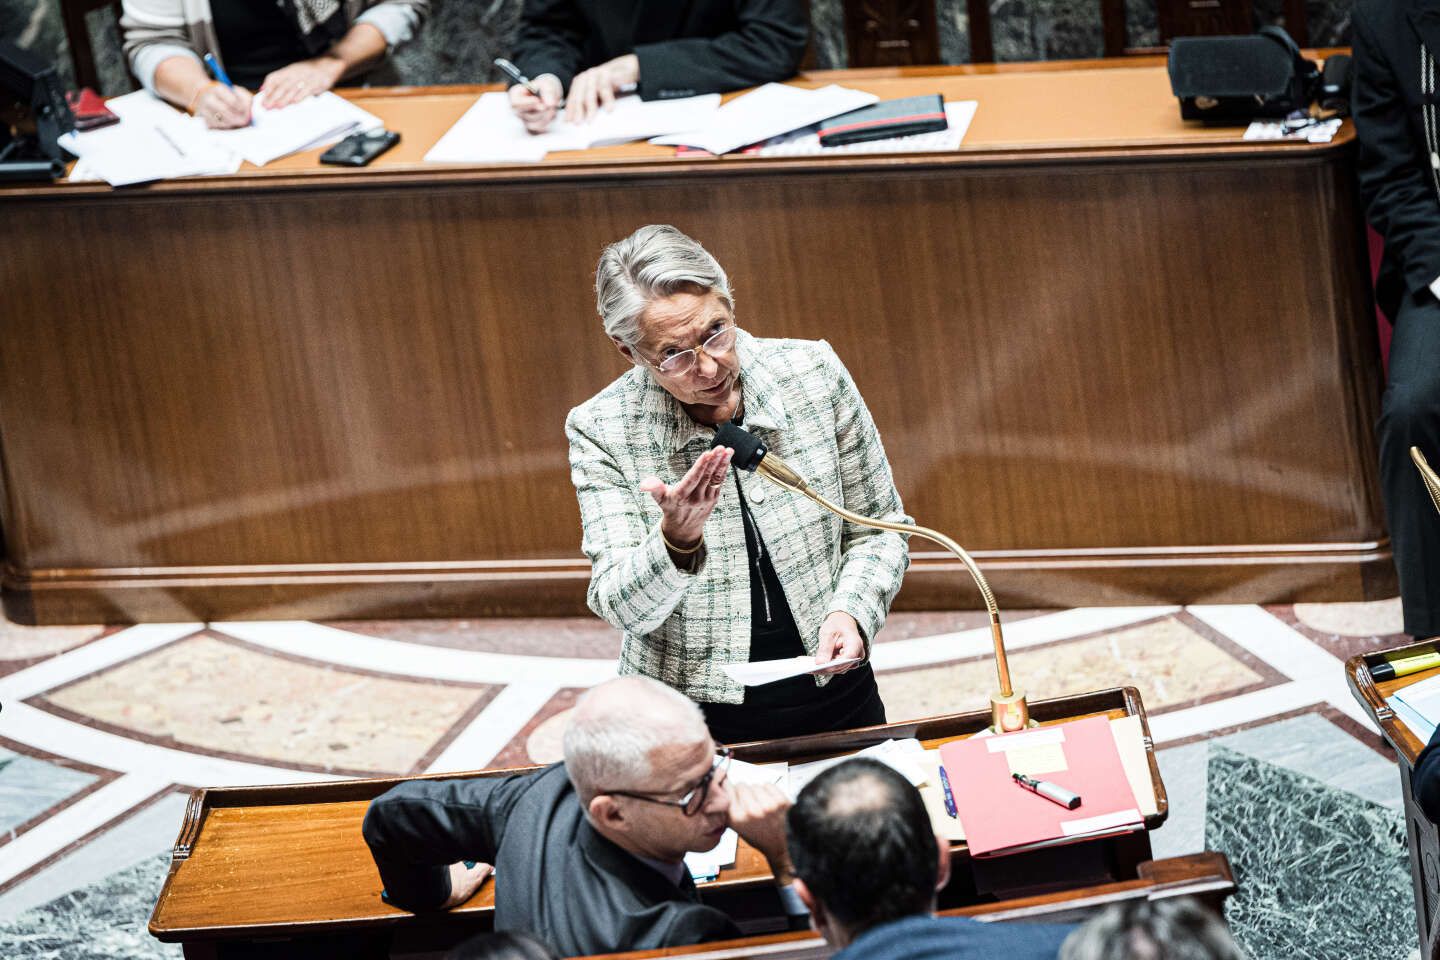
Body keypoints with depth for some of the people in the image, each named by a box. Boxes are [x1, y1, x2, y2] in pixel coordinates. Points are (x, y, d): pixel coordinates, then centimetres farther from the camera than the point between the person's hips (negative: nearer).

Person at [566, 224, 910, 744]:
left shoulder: (813, 373, -4)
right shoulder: (601, 430, -10)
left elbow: (875, 530, 7)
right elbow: (624, 608, -12)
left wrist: (850, 611, -12)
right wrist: (677, 541, -31)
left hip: (833, 696, 1)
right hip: (691, 720, -1)